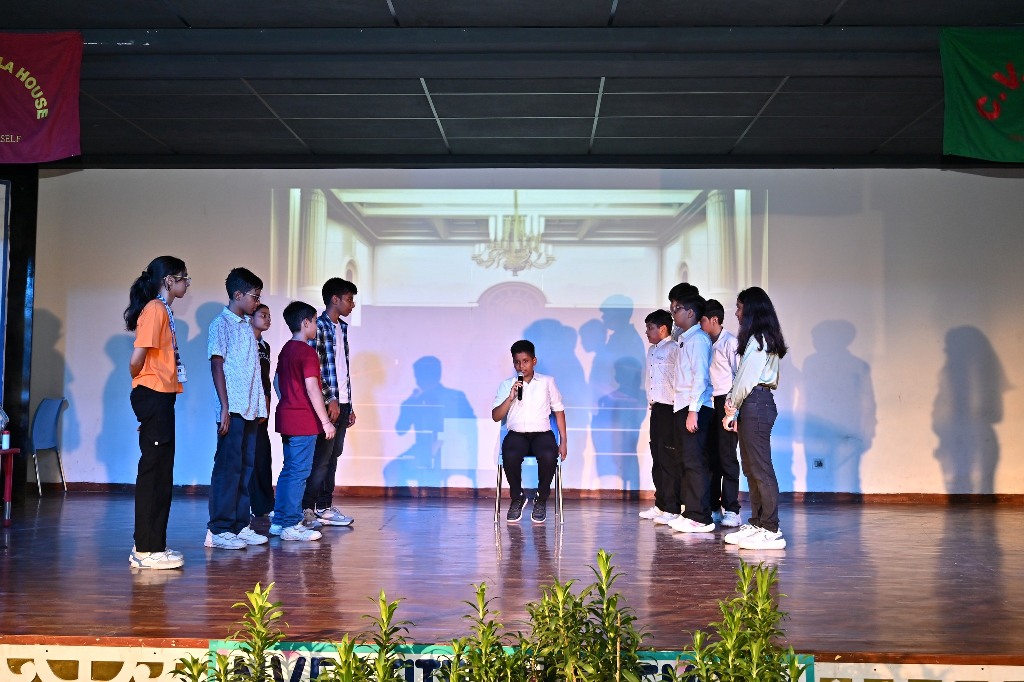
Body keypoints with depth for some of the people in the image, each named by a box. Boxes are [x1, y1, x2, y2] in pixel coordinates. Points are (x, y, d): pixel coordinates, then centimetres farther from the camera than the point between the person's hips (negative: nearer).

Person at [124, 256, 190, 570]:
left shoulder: (163, 310, 17)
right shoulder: (154, 310, -12)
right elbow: (137, 360, -18)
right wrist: (141, 382, 0)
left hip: (162, 398, 10)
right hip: (154, 396, -10)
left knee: (161, 471, 13)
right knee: (153, 470, -5)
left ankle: (152, 545, 20)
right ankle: (147, 550, 1)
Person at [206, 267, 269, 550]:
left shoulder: (246, 326, 17)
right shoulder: (221, 324, -5)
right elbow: (217, 366, -10)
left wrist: (261, 403, 13)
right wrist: (225, 408, -15)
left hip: (251, 409, 8)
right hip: (233, 409, -8)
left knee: (246, 466, 9)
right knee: (228, 467, -6)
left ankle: (239, 525, 16)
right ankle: (218, 530, -1)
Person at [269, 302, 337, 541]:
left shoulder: (286, 350, 14)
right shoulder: (307, 352, -14)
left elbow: (277, 382, 21)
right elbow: (312, 389, -19)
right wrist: (326, 421, -15)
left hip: (287, 419, 9)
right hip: (303, 422, -9)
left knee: (289, 470, 14)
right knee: (299, 472, -5)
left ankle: (280, 521, 19)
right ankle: (291, 525, -2)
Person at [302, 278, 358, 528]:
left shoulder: (342, 328, 17)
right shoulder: (318, 326, -9)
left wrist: (349, 406, 17)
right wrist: (330, 400, -18)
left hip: (342, 402, 8)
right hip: (327, 403, -8)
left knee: (333, 456, 11)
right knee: (321, 457, -6)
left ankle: (325, 507, 17)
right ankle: (307, 509, 2)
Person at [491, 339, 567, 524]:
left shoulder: (547, 382, 11)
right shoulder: (507, 385, 11)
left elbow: (559, 411, 12)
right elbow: (495, 416, 5)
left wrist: (563, 441, 4)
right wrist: (510, 398, -10)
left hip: (542, 433, 0)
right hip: (516, 434, 0)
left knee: (549, 456, -35)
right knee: (510, 456, -34)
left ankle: (541, 500, -9)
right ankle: (517, 498, -7)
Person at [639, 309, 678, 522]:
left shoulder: (674, 349, -11)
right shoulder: (652, 351, 17)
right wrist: (651, 401, 14)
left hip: (669, 409, -9)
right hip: (656, 408, 9)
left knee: (668, 459, -5)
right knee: (657, 457, 12)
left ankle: (672, 508, 2)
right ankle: (661, 504, 21)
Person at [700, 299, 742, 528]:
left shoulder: (730, 342, -8)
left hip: (725, 403, -7)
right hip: (709, 403, 7)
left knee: (727, 457, -5)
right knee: (710, 456, 9)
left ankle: (731, 509, 0)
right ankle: (712, 507, 17)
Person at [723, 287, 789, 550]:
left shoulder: (759, 339, -11)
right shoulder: (758, 338, 19)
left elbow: (747, 378, -14)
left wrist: (732, 410, -3)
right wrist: (734, 408, 10)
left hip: (756, 404, -10)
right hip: (753, 406, 10)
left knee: (761, 467, -9)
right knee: (751, 467, 12)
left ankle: (771, 531, -7)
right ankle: (757, 524, 18)